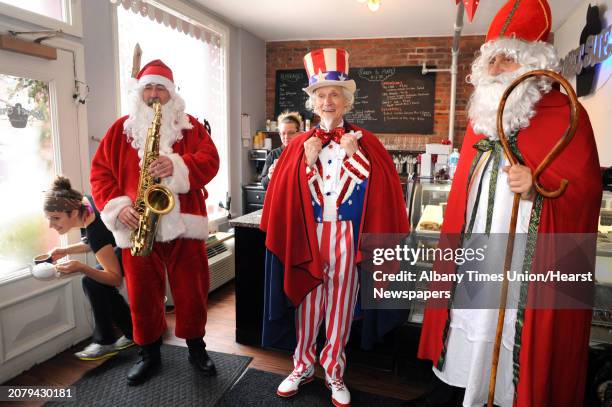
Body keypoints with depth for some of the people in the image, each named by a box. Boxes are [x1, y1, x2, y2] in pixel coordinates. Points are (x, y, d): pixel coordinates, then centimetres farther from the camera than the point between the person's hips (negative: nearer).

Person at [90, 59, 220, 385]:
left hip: (183, 223, -1)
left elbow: (210, 160, -5)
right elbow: (100, 171, 5)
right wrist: (117, 206, -10)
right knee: (143, 294, 10)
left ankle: (196, 347, 28)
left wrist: (177, 165, -22)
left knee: (191, 290, 7)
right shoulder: (122, 128, 10)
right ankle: (149, 353, 30)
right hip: (138, 226, 2)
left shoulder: (190, 125, 7)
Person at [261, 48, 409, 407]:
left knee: (340, 303, 10)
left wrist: (353, 155, -14)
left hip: (346, 234, -1)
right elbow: (285, 193, -2)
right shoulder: (301, 144, 4)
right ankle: (303, 366, 31)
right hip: (309, 233, 1)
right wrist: (307, 160, -13)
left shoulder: (363, 141, 1)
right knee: (308, 301, 11)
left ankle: (334, 371, 28)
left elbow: (379, 189, -8)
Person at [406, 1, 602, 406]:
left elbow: (586, 190, -10)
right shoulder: (482, 113, 11)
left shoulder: (565, 114, -7)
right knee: (465, 319, 15)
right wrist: (451, 241, 16)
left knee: (513, 326, 4)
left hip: (524, 259, -6)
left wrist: (539, 186, -29)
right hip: (473, 253, 6)